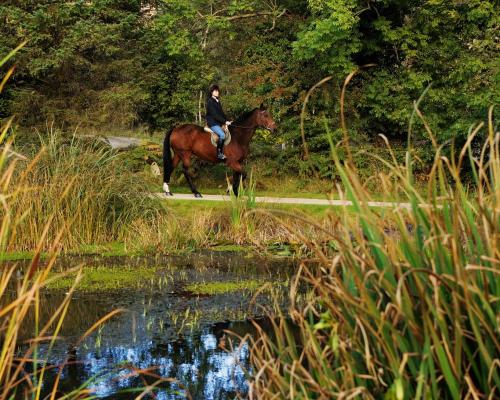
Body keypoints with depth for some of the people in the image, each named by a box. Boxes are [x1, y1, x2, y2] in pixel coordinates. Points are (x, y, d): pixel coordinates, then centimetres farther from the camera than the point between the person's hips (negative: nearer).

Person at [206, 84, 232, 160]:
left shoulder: (218, 101, 14)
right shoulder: (210, 102, -12)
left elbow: (221, 113, 16)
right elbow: (215, 115, -18)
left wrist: (227, 121, 3)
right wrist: (225, 122, -19)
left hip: (219, 123, 9)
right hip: (213, 123, -9)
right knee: (222, 135, -28)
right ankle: (219, 153, -19)